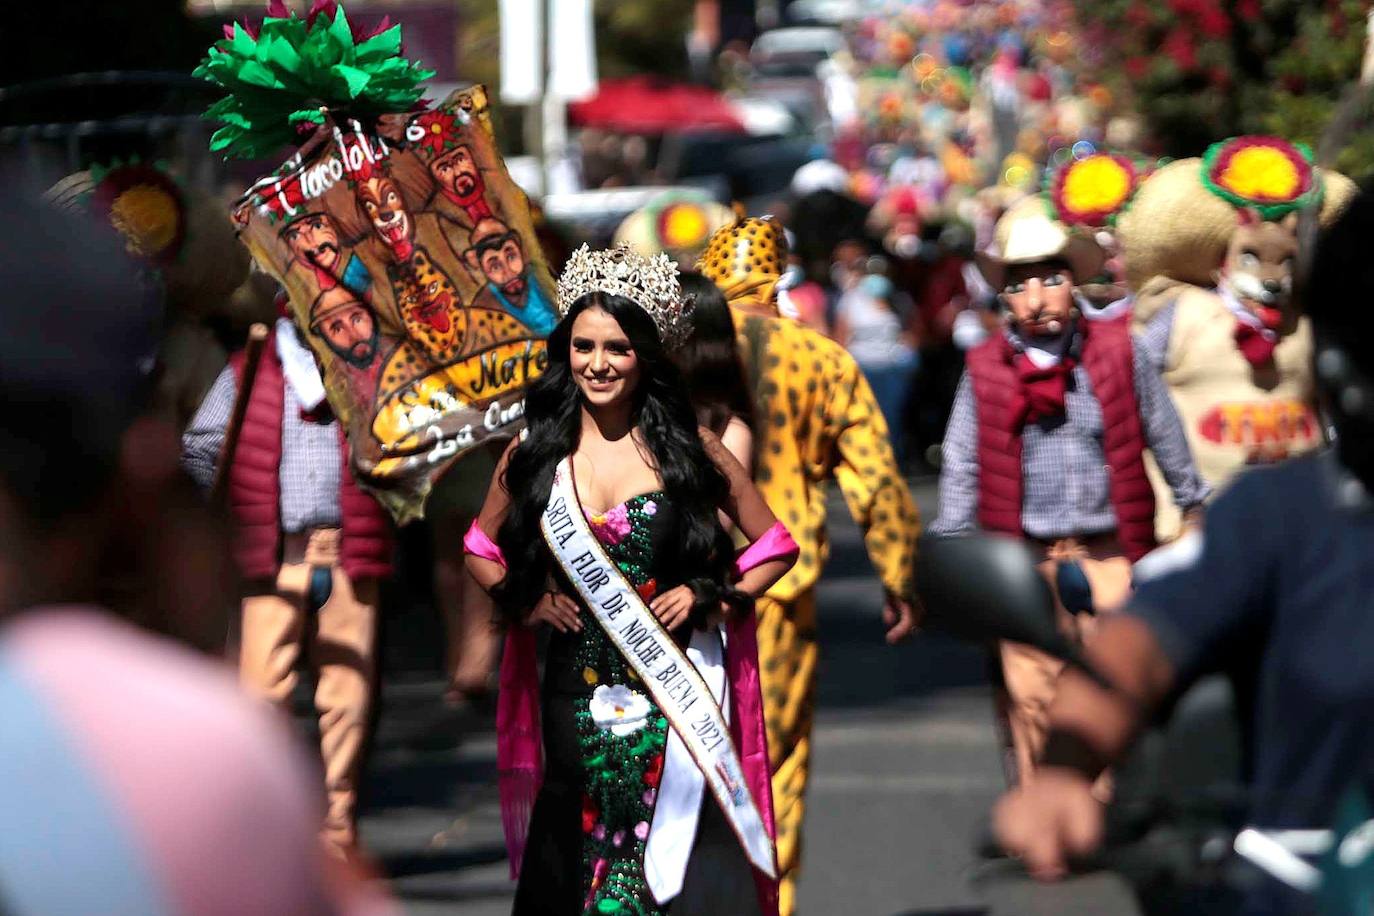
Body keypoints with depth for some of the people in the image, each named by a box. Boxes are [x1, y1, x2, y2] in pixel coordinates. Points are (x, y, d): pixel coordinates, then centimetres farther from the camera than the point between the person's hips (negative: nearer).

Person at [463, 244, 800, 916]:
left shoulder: (688, 449, 0)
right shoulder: (535, 455, 4)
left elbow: (775, 547, 7)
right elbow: (482, 550, 19)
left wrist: (713, 600, -7)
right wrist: (526, 603, 2)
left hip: (678, 690, -2)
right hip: (579, 697, 2)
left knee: (682, 856, -6)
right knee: (581, 856, 7)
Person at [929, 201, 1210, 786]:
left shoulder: (1118, 353, 2)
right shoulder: (985, 369, 2)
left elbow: (1165, 437, 13)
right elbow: (962, 467, 6)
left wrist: (1193, 505, 20)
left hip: (1110, 556, 0)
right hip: (1024, 561, 0)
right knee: (1033, 700, -2)